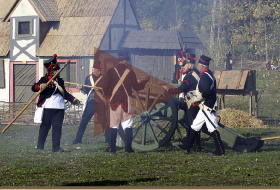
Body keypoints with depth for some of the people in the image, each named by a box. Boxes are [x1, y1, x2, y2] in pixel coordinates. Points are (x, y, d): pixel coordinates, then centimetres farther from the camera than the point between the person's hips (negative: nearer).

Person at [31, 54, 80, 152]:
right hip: (47, 106, -5)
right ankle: (40, 146, 7)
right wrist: (40, 86, -30)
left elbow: (64, 93, 29)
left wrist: (73, 99, 22)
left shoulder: (60, 81, 19)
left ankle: (56, 147, 2)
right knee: (45, 126, -1)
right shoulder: (44, 80, 0)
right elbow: (33, 88, -10)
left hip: (59, 107, 5)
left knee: (57, 126, 0)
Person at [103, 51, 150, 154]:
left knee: (113, 126, 4)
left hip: (114, 102, 0)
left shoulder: (111, 71, -2)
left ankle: (112, 148, 2)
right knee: (128, 126, 6)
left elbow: (105, 87, -3)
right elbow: (136, 87, 6)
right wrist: (145, 81, 22)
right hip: (127, 102, 0)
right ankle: (128, 148, 3)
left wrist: (109, 96, 14)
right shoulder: (130, 72, -2)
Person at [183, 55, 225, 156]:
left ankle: (220, 150, -5)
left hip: (207, 107, -11)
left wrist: (194, 99, -14)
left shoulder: (205, 77, -17)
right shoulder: (209, 74, 16)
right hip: (205, 107, 11)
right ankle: (187, 148, 20)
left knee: (212, 127, -8)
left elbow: (204, 93, -26)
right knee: (195, 126, 14)